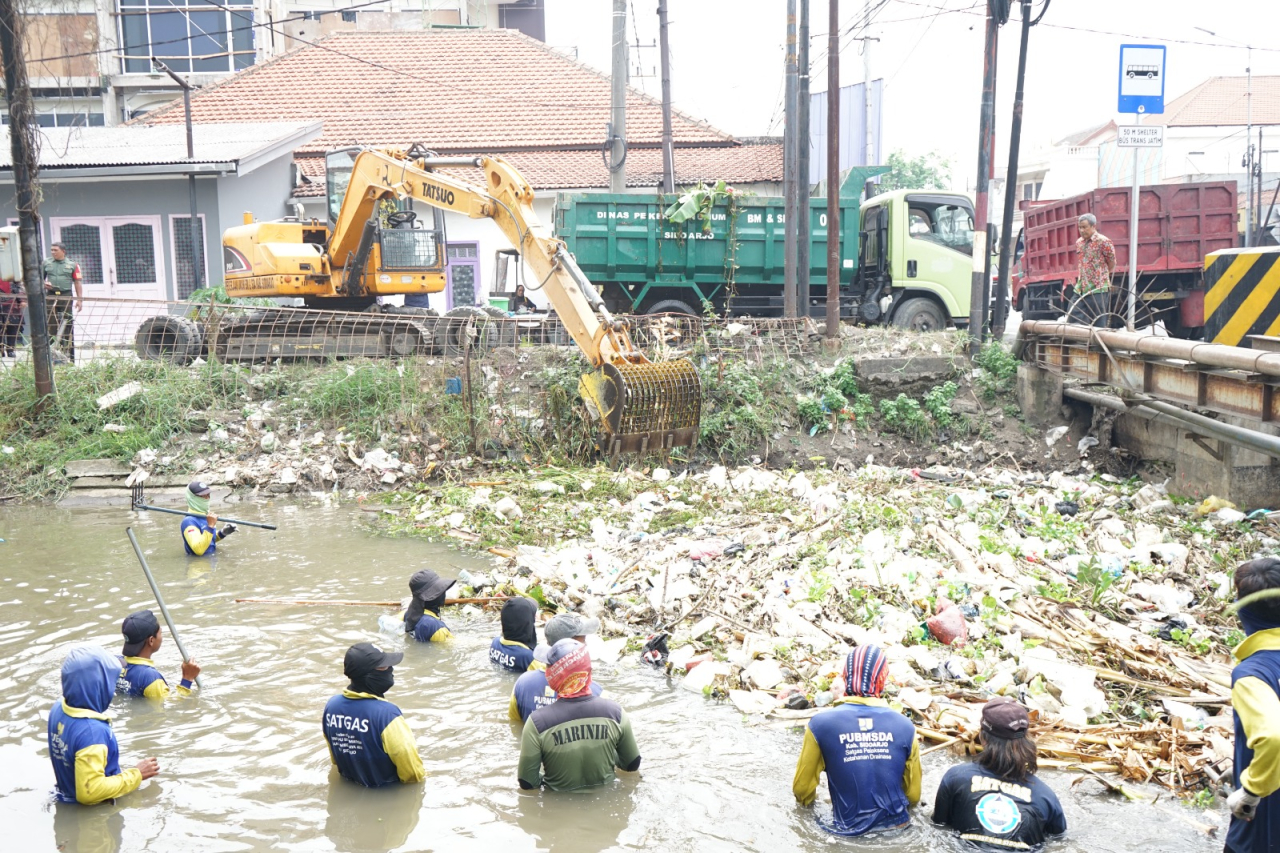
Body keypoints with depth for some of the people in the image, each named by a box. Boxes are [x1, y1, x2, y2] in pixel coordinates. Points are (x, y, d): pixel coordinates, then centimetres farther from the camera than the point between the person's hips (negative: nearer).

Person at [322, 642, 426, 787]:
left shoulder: (332, 705, -12)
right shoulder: (386, 713, -33)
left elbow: (334, 754, 6)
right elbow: (407, 758, -23)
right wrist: (418, 777, -3)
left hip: (349, 783, 7)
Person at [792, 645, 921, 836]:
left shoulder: (821, 724, -13)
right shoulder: (904, 725, -8)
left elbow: (802, 788, -1)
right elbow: (914, 794, 6)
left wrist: (807, 800, 21)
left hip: (849, 830, -2)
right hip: (895, 827, 2)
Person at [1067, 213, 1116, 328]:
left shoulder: (1103, 242, -10)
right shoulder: (1079, 242, 12)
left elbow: (1112, 263, -1)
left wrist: (1102, 277, 11)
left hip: (1098, 289, -7)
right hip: (1081, 289, 7)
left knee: (1098, 324, -2)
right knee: (1073, 321, 4)